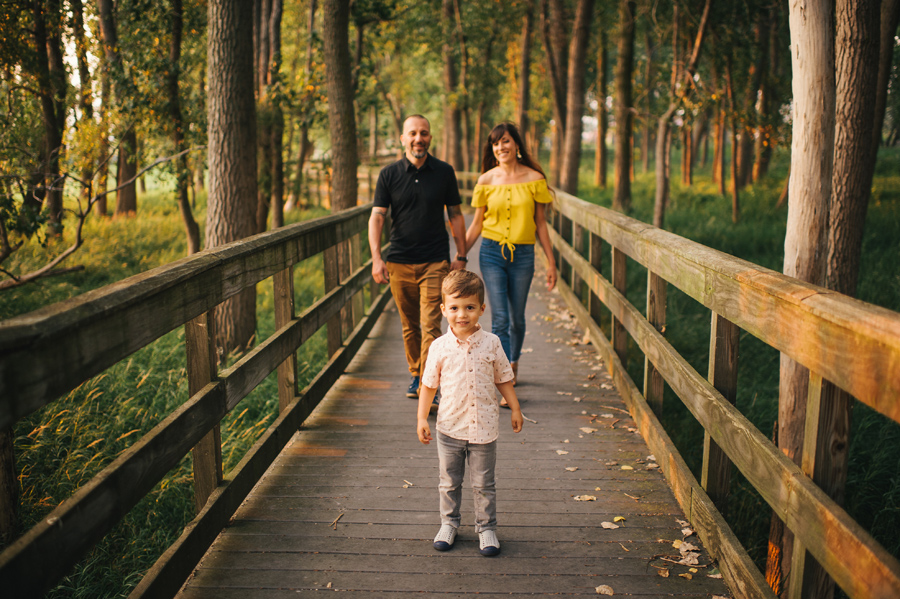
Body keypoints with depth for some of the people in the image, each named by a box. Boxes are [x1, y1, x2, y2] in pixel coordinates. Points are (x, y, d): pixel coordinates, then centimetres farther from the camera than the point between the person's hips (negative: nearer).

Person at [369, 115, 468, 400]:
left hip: (435, 262, -1)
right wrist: (376, 257, -15)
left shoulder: (444, 172, 3)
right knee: (409, 326, 12)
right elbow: (377, 217, -3)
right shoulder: (389, 174, 1)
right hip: (399, 263, 2)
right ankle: (415, 375, 30)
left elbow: (455, 215, 9)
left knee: (430, 326, -9)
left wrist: (461, 256, 5)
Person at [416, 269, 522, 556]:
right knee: (449, 482, 15)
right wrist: (422, 418, -3)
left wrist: (515, 409, 5)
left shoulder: (491, 343, -5)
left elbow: (503, 379, 6)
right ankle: (449, 524, 34)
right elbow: (429, 385, 0)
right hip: (450, 426, 1)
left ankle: (487, 528, 26)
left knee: (484, 484, 10)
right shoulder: (440, 347, -7)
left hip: (484, 427, 0)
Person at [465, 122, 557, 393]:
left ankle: (513, 365, 37)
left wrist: (551, 262, 5)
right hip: (492, 252, 0)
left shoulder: (534, 178, 0)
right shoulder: (486, 180, 1)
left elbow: (540, 222, 5)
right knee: (499, 318, -7)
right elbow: (477, 223, 7)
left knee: (517, 318, 10)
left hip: (523, 254, 0)